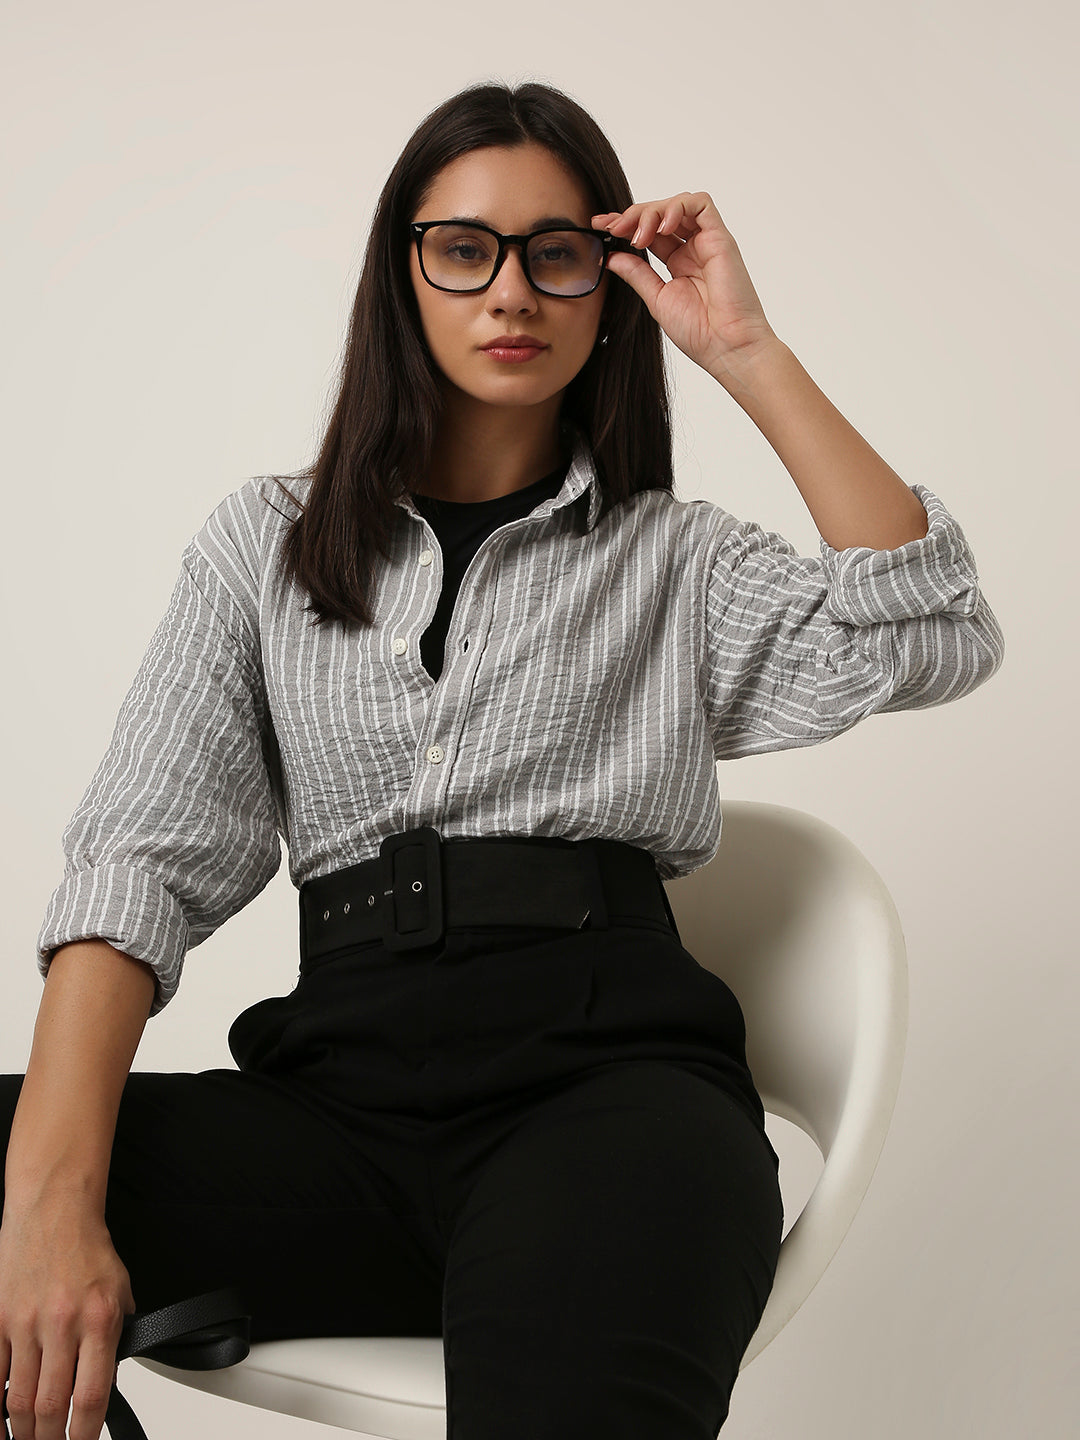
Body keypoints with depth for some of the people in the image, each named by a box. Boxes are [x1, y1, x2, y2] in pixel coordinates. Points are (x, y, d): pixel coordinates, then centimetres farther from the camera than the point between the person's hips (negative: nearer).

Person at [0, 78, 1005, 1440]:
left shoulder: (677, 559, 17)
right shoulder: (268, 542, 17)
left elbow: (934, 642, -2)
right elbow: (143, 861, 3)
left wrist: (748, 355, 1)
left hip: (608, 1073, -2)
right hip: (341, 1091, 2)